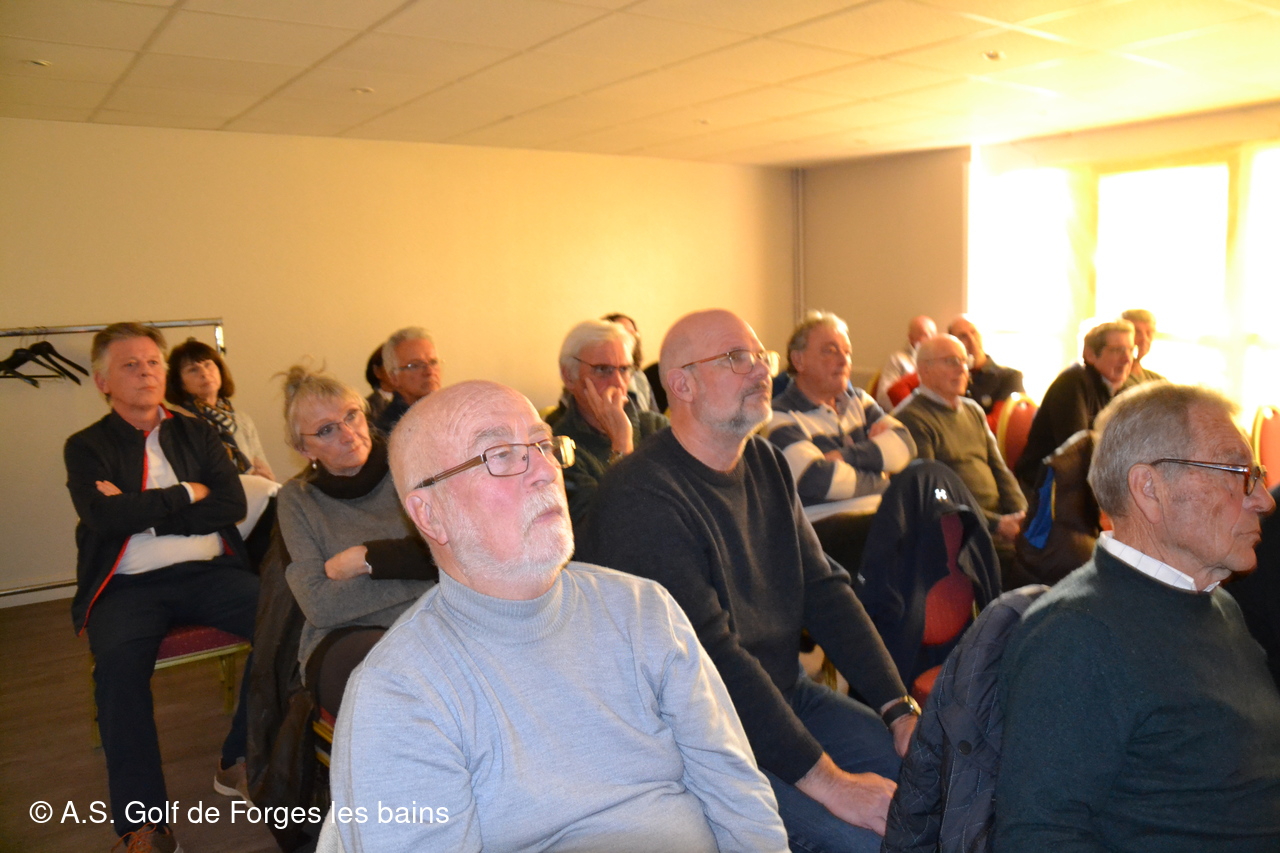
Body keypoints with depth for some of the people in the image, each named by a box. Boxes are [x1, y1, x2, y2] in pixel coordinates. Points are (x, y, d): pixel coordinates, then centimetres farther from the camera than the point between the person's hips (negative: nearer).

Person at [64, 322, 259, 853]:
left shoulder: (196, 433, 17)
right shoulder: (86, 447, 10)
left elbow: (232, 504, 2)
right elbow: (105, 517, -9)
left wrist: (142, 512, -5)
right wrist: (186, 494, -3)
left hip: (208, 571, 2)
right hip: (128, 584, -1)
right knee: (119, 661, -33)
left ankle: (240, 763, -10)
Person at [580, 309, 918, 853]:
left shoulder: (766, 464, 7)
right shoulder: (641, 498, -22)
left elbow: (824, 590, 6)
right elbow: (712, 658, -25)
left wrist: (899, 708, -3)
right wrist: (824, 781, -23)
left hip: (785, 695, 8)